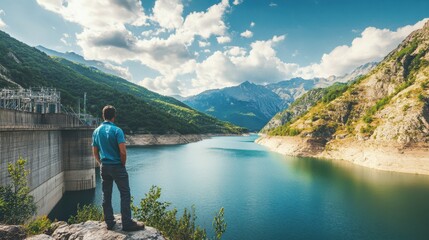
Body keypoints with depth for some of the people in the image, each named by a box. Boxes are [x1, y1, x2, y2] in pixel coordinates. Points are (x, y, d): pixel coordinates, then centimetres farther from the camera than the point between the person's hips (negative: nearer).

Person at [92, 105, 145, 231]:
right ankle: (127, 223, 3)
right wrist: (123, 164, -3)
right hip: (117, 167, -6)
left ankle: (109, 222, 21)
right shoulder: (117, 130, -13)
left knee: (106, 195, 13)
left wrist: (102, 164, 18)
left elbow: (95, 153, 9)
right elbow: (123, 151, -19)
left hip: (104, 167, 6)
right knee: (125, 194, 1)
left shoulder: (96, 131, 5)